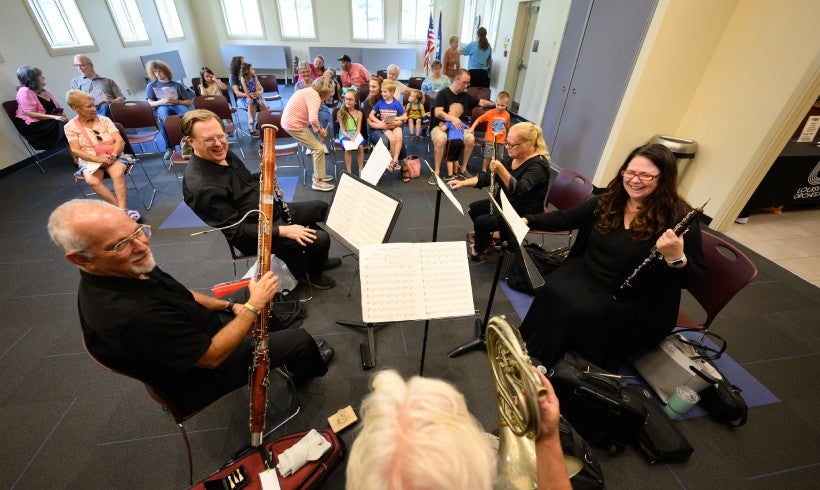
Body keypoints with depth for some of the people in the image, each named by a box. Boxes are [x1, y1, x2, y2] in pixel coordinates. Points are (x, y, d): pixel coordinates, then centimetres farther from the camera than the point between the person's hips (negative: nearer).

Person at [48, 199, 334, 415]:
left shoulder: (126, 271, -12)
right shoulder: (128, 317, -41)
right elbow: (212, 357, -32)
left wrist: (229, 306, 0)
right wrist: (253, 306, -28)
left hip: (197, 328, 9)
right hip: (203, 372, -8)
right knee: (299, 339, -4)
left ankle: (299, 356, 40)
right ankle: (310, 369, 34)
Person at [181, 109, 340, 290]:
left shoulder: (224, 154, 0)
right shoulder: (200, 187, -27)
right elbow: (236, 231, -25)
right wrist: (283, 231, -28)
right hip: (255, 232, -9)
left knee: (321, 207, 16)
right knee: (320, 239, -20)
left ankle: (318, 259, 31)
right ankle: (312, 274, 13)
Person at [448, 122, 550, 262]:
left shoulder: (538, 165, -26)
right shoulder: (512, 156, -2)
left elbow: (518, 189, -41)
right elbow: (488, 177, -3)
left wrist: (501, 171, -54)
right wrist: (463, 183, -14)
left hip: (524, 214, -8)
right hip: (505, 202, 9)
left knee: (481, 222, -17)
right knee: (474, 209, 8)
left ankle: (479, 250, 13)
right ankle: (486, 238, 29)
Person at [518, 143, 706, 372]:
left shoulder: (678, 218, -12)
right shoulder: (609, 200, 2)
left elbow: (692, 279, -11)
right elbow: (565, 218, 7)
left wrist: (676, 258, -34)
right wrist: (528, 220, -3)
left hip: (632, 301, -4)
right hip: (585, 273, 5)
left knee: (580, 311, -26)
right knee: (552, 290, -21)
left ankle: (545, 362, -5)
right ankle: (529, 349, -7)